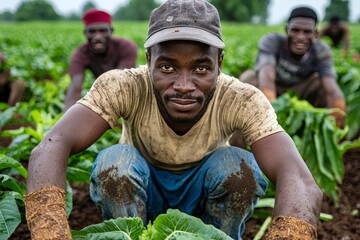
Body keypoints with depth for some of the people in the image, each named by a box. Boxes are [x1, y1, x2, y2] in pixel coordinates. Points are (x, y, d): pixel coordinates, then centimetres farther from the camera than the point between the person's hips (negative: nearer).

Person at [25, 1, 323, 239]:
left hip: (203, 193, 1)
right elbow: (50, 148, -44)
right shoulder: (123, 87, -30)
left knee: (240, 164, -30)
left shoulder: (242, 100, -30)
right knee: (114, 160, -31)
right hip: (139, 192, 0)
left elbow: (302, 183, -43)